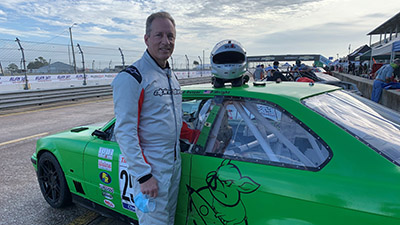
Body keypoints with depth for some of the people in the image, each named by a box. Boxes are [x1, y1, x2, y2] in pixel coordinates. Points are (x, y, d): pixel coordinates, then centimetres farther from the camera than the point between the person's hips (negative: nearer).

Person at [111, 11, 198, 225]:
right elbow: (125, 132, -20)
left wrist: (196, 135, 10)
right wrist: (143, 175, -22)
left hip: (174, 163, 8)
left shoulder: (171, 77, 11)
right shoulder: (131, 77, -16)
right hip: (150, 168, -8)